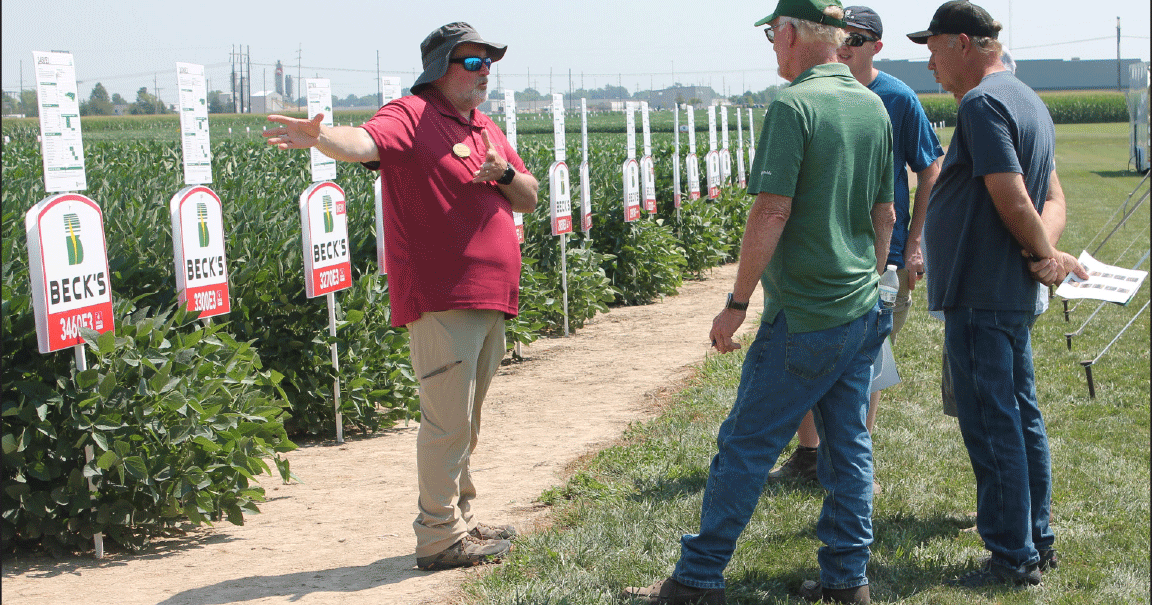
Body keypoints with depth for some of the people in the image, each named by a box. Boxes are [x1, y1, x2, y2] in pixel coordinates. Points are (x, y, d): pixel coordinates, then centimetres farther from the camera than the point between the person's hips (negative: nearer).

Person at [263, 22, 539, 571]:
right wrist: (320, 137, -51)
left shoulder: (485, 129, 18)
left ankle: (461, 521, 29)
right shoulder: (411, 116, -8)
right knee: (448, 421, -7)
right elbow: (363, 141, -29)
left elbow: (529, 200, 19)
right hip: (441, 299, -9)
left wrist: (504, 173, -3)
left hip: (488, 299, 9)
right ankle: (439, 537, 1)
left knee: (465, 422, 18)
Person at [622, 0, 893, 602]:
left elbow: (771, 212, -19)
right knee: (848, 445, 13)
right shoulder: (874, 106, 9)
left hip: (803, 316, -7)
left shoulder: (794, 105, -15)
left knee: (744, 445, 0)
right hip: (863, 311, 8)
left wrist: (736, 304, -13)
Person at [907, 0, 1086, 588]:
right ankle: (1036, 540, 26)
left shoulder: (982, 104, -17)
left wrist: (1044, 255, -7)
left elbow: (1013, 201, -22)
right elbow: (1049, 197, 14)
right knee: (1020, 417, 16)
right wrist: (1046, 255, -2)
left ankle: (1012, 557, 3)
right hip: (1012, 292, 10)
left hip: (980, 296, -10)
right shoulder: (1028, 100, 16)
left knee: (992, 427, -3)